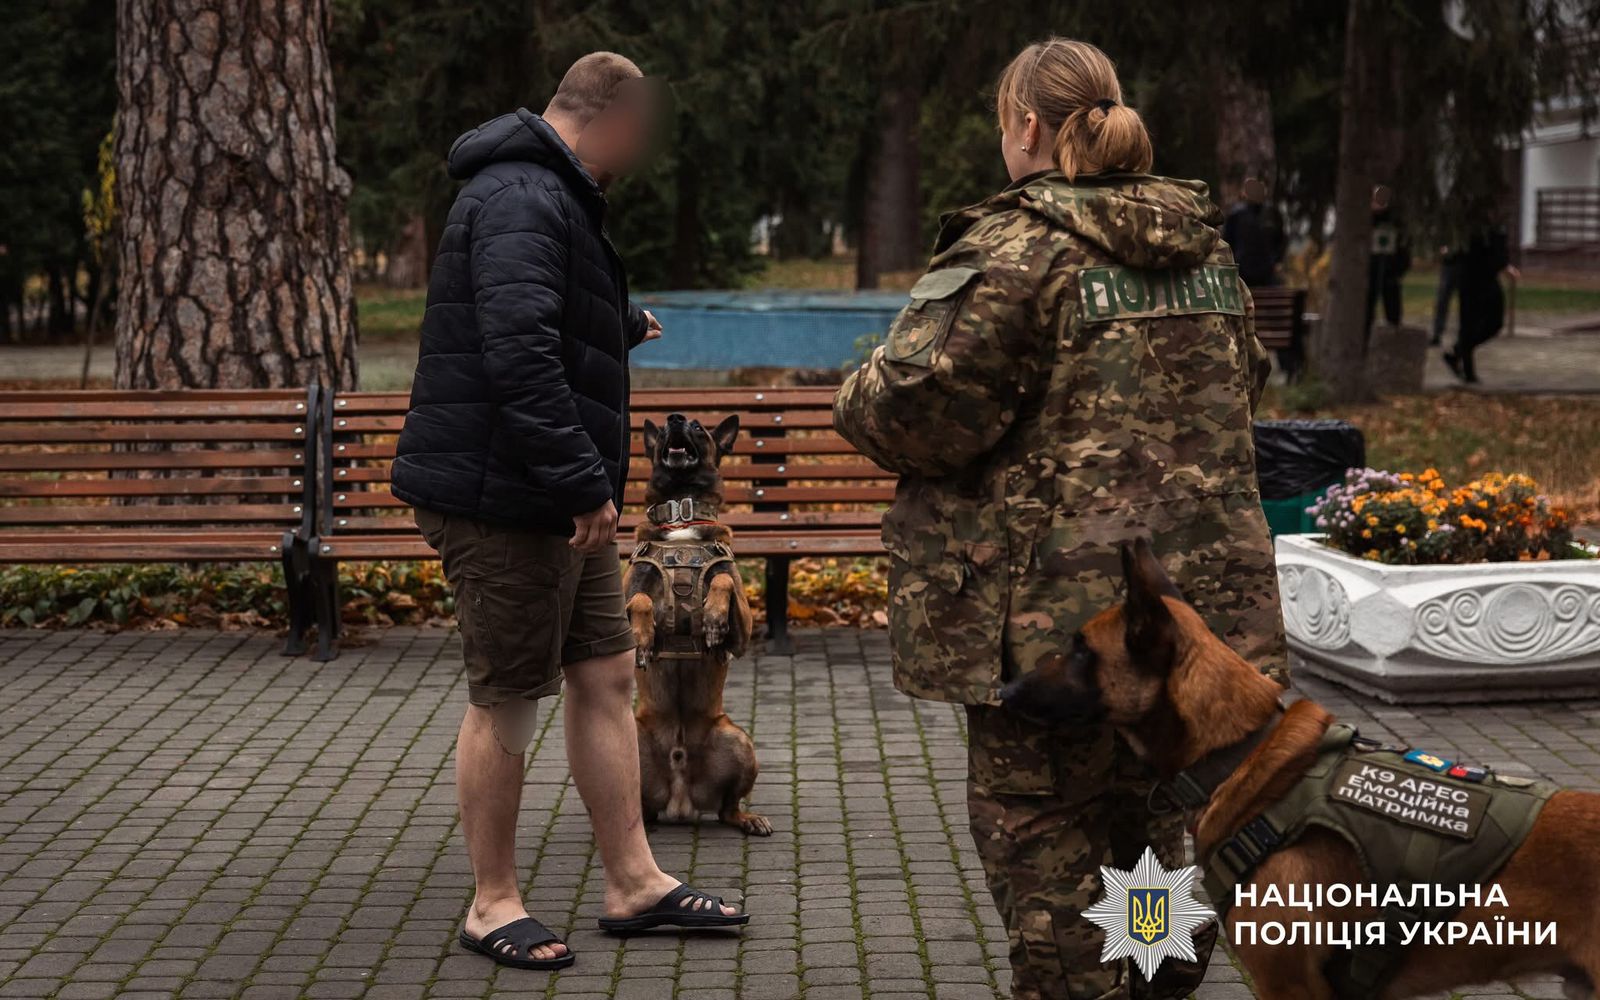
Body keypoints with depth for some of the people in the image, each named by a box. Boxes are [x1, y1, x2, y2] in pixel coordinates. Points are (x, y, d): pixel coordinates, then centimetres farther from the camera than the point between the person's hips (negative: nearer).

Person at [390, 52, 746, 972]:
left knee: (607, 674, 13)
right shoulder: (521, 198, -17)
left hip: (558, 504, 11)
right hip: (501, 498, -11)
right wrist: (585, 480, -27)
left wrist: (625, 326, 55)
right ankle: (494, 904, 11)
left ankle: (634, 880, 21)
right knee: (508, 697, -1)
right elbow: (520, 352, -29)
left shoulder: (551, 196, 19)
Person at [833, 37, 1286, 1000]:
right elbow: (1245, 389, 24)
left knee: (1044, 848, 3)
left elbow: (917, 410, -19)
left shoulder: (1017, 247, -14)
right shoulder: (1206, 248, 11)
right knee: (1149, 831, 20)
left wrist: (861, 393, 2)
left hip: (1056, 613, -7)